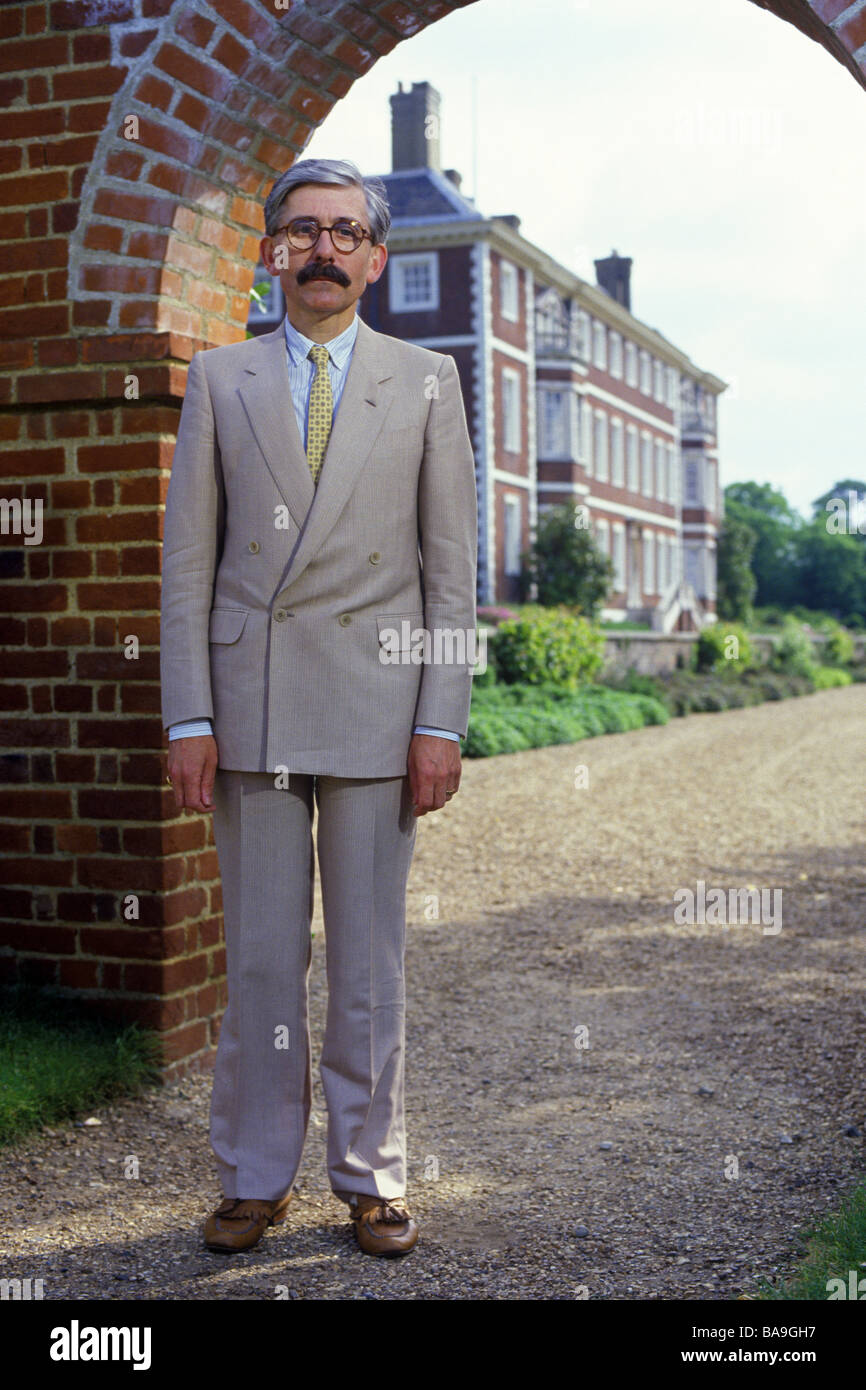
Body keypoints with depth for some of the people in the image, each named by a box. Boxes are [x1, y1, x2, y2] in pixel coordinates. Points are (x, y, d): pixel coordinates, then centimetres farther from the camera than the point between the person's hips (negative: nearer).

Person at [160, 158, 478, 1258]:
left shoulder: (426, 382, 8)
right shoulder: (219, 380, 10)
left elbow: (451, 567, 4)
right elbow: (187, 562, 6)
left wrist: (441, 722, -4)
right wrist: (189, 720, -2)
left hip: (376, 710, 0)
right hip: (250, 709, 1)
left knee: (369, 958, 6)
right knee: (260, 957, 6)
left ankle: (370, 1178, 19)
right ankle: (255, 1178, 19)